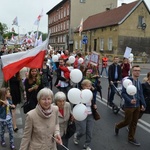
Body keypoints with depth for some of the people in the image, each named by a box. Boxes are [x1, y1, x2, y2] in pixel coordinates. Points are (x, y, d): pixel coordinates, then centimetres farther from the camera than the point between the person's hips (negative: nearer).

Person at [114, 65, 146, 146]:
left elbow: (141, 94, 9)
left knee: (134, 123, 14)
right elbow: (123, 93, -16)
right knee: (127, 121, 6)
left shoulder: (139, 82, 4)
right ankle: (117, 126, 37)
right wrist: (130, 100, -28)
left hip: (137, 106, 6)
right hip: (129, 106, -6)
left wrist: (143, 104, 3)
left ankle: (131, 138, 29)